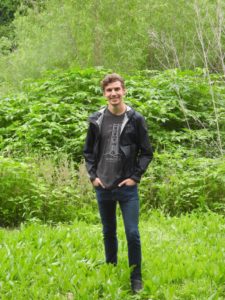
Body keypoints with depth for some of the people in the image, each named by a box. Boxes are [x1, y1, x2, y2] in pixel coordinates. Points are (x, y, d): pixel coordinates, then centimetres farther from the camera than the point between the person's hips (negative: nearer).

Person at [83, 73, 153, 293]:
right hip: (103, 188, 3)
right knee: (109, 233, 14)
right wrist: (93, 175, 1)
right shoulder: (96, 120, 2)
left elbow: (147, 152, 0)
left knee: (132, 234, -5)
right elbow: (88, 151, 12)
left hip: (127, 188, -3)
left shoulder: (135, 119, -5)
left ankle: (136, 279, 8)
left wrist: (135, 177, -7)